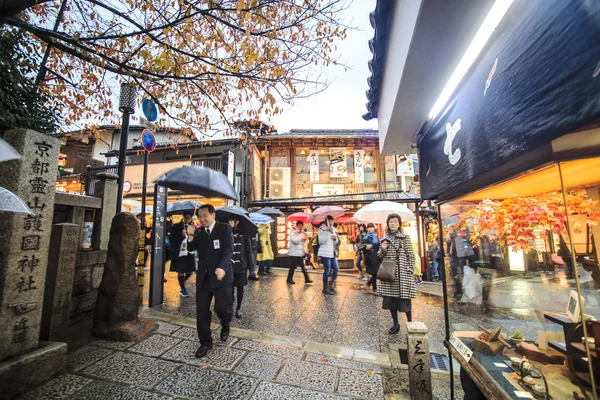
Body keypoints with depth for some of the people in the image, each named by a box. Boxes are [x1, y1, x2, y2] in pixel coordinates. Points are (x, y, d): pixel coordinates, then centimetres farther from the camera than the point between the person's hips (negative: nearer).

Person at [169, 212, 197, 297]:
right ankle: (183, 289, 20)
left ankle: (182, 283, 37)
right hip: (179, 253, -3)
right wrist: (181, 234, -14)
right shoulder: (176, 226, 1)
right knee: (180, 272, 2)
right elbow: (171, 238, -6)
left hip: (190, 252, 3)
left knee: (190, 271, 8)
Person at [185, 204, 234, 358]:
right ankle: (205, 342, 25)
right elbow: (191, 248, 8)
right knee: (202, 311, 7)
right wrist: (191, 236, -12)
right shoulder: (199, 231, 9)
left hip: (221, 275, -4)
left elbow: (228, 250, -17)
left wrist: (222, 267, -34)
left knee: (222, 308, -3)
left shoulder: (225, 228, -8)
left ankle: (225, 326, 32)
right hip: (203, 276, 5)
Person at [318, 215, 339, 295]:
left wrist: (335, 238, -6)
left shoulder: (333, 229, 14)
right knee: (327, 270, -3)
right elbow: (322, 241, -21)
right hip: (325, 253, -8)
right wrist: (327, 231, -27)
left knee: (336, 269, 9)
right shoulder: (322, 229, -9)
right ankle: (325, 288, 9)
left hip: (332, 253, 8)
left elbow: (336, 242, 17)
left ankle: (331, 284, 25)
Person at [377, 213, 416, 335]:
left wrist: (410, 272, -8)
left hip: (402, 273, -4)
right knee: (390, 298, 7)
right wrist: (383, 249, -8)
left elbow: (411, 256, -3)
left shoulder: (405, 237, -2)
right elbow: (380, 256, 13)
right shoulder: (384, 238, 9)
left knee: (404, 298, 1)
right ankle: (395, 323, 23)